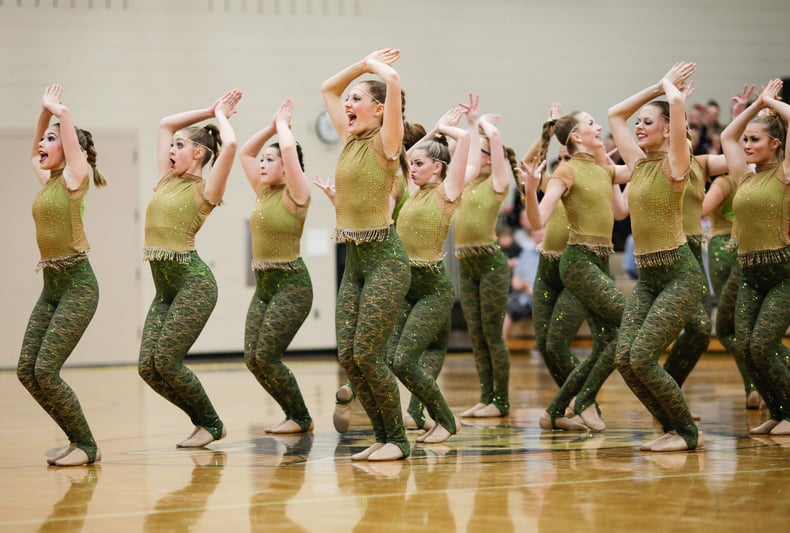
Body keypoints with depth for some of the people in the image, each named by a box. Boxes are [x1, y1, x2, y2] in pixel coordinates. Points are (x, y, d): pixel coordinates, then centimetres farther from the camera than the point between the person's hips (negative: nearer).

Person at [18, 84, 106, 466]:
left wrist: (54, 110, 4)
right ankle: (78, 440, 11)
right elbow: (33, 155, 33)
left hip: (77, 286, -8)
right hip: (50, 287, 8)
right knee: (26, 371, 2)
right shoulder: (48, 181, 14)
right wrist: (43, 113, 26)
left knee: (45, 370, -15)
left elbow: (65, 116, -14)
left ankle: (86, 445, -2)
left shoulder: (74, 178, -7)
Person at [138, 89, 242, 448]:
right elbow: (165, 124, 24)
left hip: (193, 282, -8)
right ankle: (203, 421, 15)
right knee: (148, 367, -1)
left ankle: (211, 424, 6)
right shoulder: (168, 180, 14)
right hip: (164, 285, 8)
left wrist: (221, 116, -4)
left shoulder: (205, 190, -5)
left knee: (166, 361, -12)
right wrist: (209, 111, 21)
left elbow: (230, 145, -21)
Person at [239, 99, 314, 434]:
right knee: (252, 358, 1)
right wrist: (272, 125, 14)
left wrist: (283, 124, -5)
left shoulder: (294, 195, -9)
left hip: (291, 285, -8)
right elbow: (245, 153, 19)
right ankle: (294, 416, 12)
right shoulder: (263, 193, 12)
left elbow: (289, 149, -22)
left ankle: (301, 419, 2)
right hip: (263, 284, 8)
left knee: (266, 357, -12)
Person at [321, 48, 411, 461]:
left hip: (384, 259, -8)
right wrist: (362, 64, 20)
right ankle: (382, 436, 12)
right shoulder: (351, 141, 13)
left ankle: (398, 440, 2)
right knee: (347, 356, 2)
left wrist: (376, 67, -3)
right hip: (354, 261, 8)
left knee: (367, 354, -10)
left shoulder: (385, 144, -7)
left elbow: (393, 82, -22)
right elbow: (328, 89, 25)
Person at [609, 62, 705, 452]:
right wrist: (657, 87, 19)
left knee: (641, 358, -14)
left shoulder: (673, 166, -8)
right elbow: (615, 114, 22)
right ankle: (673, 428, 11)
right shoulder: (638, 163, 12)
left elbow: (678, 103, -21)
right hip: (646, 277, 7)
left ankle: (688, 432, 3)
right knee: (624, 359, -5)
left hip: (680, 276, -7)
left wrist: (671, 87, 0)